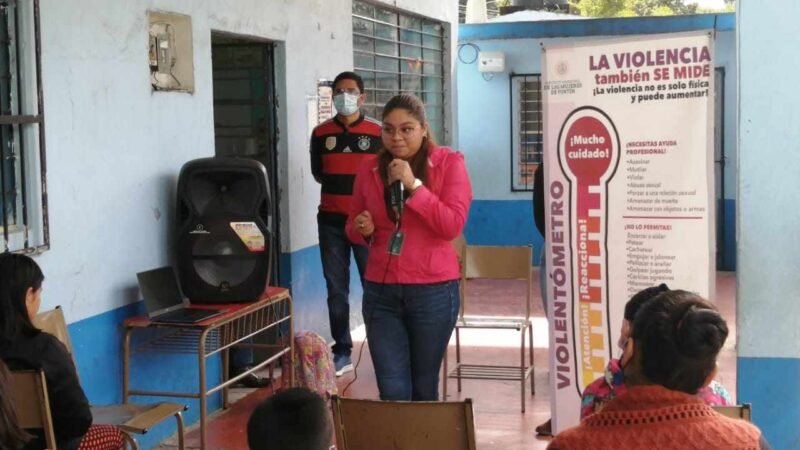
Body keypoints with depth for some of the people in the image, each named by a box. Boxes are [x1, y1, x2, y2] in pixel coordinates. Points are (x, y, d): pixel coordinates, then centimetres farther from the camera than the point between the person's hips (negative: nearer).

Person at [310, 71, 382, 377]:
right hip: (331, 220, 3)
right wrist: (338, 184, 6)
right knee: (336, 288, 5)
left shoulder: (378, 132, 0)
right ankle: (342, 352, 12)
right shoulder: (321, 133, 8)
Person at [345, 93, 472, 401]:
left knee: (424, 389, 11)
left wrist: (413, 185, -18)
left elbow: (453, 225, -13)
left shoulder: (449, 163, -3)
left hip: (433, 291, -2)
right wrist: (362, 229, -5)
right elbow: (352, 226, 18)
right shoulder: (369, 170, 7)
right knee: (392, 393, 0)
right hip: (380, 292, 2)